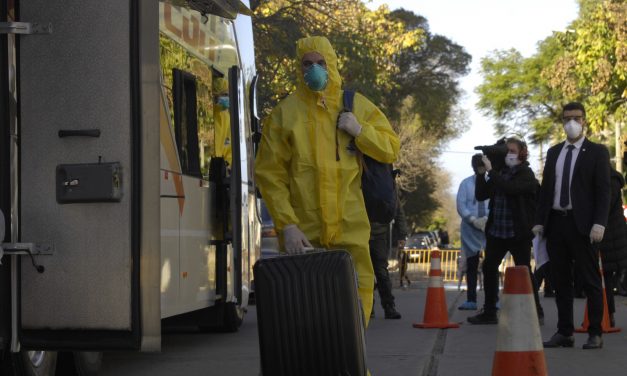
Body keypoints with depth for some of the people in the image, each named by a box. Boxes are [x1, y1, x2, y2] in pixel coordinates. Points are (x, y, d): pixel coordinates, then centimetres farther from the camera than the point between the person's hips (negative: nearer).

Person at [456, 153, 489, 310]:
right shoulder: (466, 184, 7)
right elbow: (461, 205, 1)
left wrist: (488, 218, -15)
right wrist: (474, 220, -11)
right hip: (470, 228, 2)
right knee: (471, 265, 3)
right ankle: (471, 300, 6)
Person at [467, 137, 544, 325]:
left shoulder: (526, 174, -6)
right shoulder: (500, 173, 10)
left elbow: (510, 188, -25)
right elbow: (480, 195, 9)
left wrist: (490, 171, -21)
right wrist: (481, 174, -1)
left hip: (518, 232, -6)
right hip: (496, 230, 6)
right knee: (489, 268, 6)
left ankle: (536, 312, 9)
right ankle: (489, 312, 15)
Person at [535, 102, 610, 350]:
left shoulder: (597, 152, 1)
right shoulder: (553, 152, 15)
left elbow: (603, 190, -5)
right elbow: (545, 188, 15)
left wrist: (599, 223, -15)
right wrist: (539, 221, 7)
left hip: (581, 224, -5)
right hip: (555, 223, 5)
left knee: (590, 281, -1)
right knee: (561, 282, 7)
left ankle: (595, 334, 3)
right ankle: (565, 333, 13)